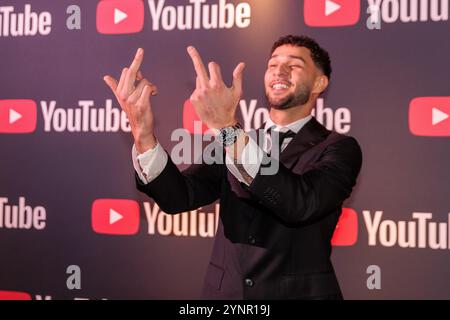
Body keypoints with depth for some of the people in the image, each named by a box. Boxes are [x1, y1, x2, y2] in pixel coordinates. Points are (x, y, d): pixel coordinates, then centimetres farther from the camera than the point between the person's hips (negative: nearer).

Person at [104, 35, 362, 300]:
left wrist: (228, 128, -33)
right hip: (225, 291, 4)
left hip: (299, 293, -3)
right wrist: (144, 135, -27)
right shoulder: (236, 141, 6)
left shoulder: (339, 149, -7)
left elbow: (302, 204, -27)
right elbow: (179, 197, -9)